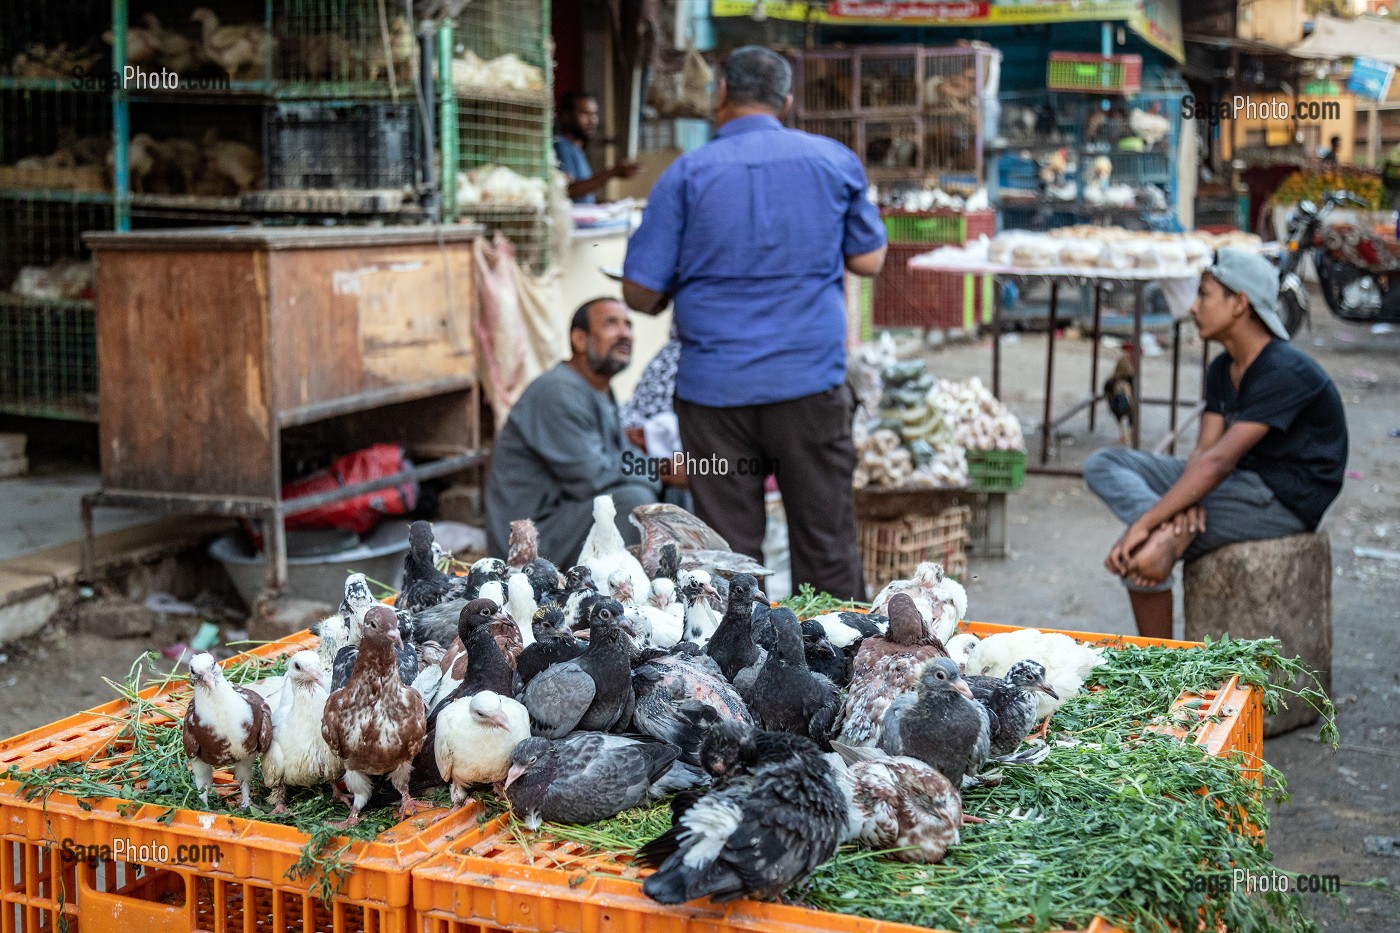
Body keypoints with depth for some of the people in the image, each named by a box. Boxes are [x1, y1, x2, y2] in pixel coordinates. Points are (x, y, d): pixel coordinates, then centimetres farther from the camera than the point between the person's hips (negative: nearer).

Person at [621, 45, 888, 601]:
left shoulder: (687, 174, -2)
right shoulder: (834, 160, 3)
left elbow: (641, 292, -3)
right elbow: (868, 261, 10)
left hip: (714, 386, -1)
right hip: (810, 384, 1)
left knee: (728, 550, 7)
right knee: (825, 544, 10)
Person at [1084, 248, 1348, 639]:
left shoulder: (1284, 372, -22)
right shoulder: (1222, 369, 9)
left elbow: (1219, 461, -29)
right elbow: (1202, 452, 1)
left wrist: (1143, 526, -33)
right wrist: (1187, 501, -23)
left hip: (1285, 501, -10)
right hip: (1240, 482, 10)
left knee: (1137, 553, -22)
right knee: (1103, 465, -7)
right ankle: (1169, 531, -32)